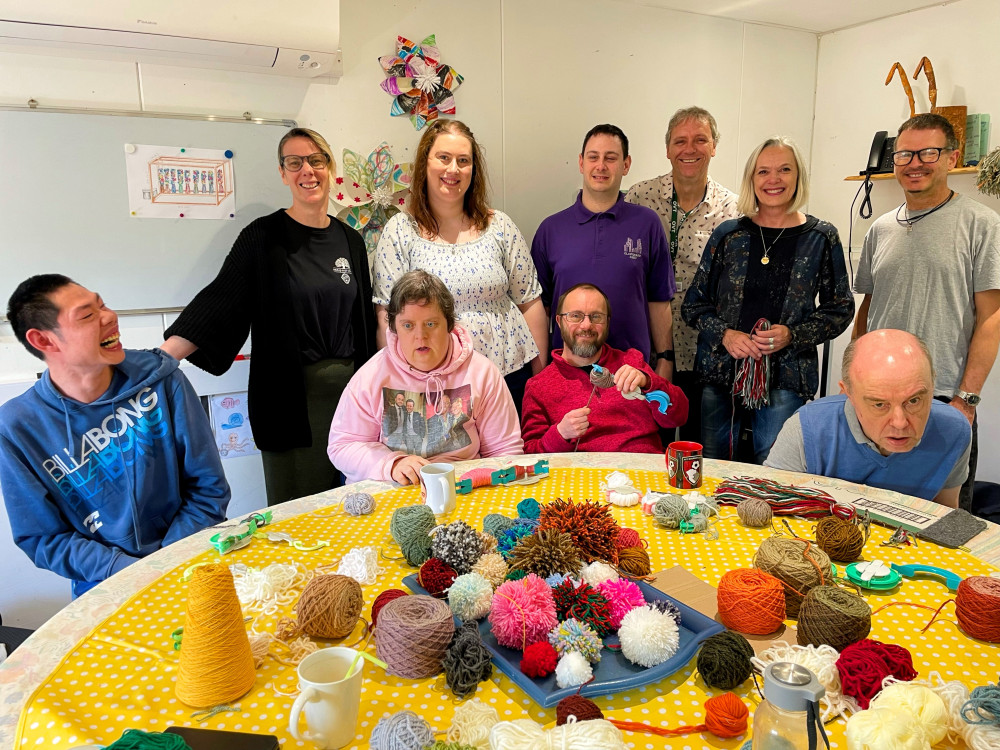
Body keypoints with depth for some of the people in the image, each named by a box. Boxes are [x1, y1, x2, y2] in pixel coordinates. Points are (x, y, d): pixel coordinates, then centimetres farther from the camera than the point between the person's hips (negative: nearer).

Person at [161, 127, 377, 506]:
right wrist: (160, 359, -22)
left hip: (348, 386, 4)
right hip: (289, 393, -3)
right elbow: (219, 300, -9)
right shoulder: (263, 236, -3)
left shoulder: (350, 239, 9)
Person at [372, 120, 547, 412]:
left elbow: (530, 302, 5)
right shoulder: (399, 231, -2)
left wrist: (541, 376, 3)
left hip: (508, 369, 2)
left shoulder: (499, 226, 3)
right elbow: (388, 317, -4)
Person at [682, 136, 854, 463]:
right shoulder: (728, 234, 4)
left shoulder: (821, 238, 2)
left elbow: (840, 309, 6)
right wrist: (724, 334, -11)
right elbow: (694, 304, 7)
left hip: (785, 378, -1)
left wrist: (793, 335, -11)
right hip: (720, 372, 1)